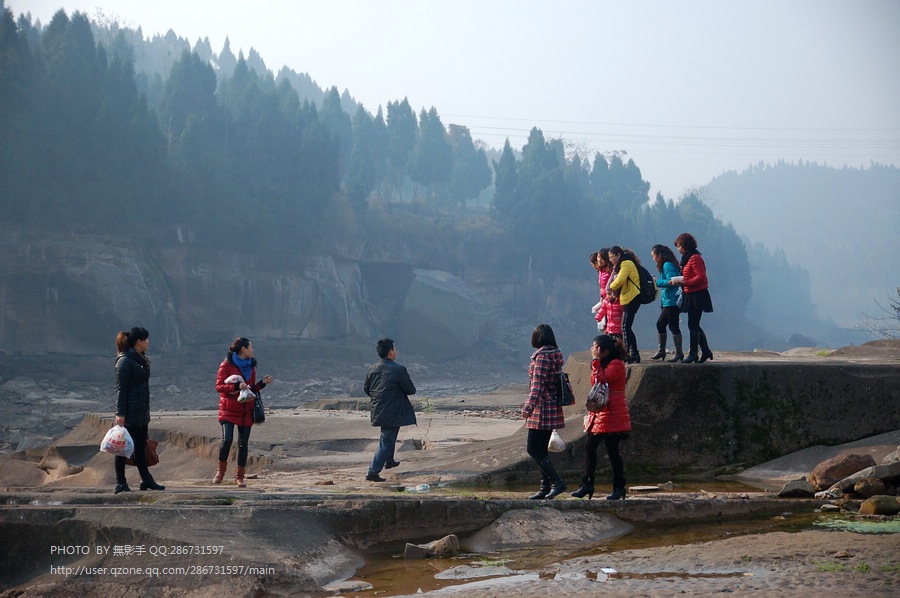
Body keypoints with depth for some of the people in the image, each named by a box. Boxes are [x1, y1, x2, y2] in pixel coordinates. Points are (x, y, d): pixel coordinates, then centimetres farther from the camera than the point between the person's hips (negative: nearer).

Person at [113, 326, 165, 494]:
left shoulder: (142, 360, 15)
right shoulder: (125, 361, -13)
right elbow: (120, 389, -16)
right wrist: (120, 414, -20)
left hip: (142, 413, 9)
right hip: (129, 414, -9)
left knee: (141, 447, 14)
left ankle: (146, 480, 19)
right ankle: (120, 483, 2)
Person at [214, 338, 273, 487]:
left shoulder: (251, 367, 16)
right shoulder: (226, 365, -2)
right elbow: (219, 386, -7)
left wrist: (262, 383, 3)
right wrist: (236, 386, -20)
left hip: (246, 411, 5)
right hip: (229, 410, -5)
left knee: (243, 444, 0)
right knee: (227, 440, -16)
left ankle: (239, 477, 9)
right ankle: (221, 470, 7)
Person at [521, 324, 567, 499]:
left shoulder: (541, 357, -15)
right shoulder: (556, 355, 12)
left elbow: (537, 384, -23)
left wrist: (528, 407, -28)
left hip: (541, 410, -9)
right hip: (553, 409, 9)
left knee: (533, 449, -6)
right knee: (541, 449, 14)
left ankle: (557, 481, -13)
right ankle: (545, 489, 14)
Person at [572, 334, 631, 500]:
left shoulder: (616, 365, -11)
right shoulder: (603, 364, 19)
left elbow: (600, 379, -25)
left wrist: (596, 360, -18)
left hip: (612, 415, -9)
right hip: (598, 413, 9)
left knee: (612, 451, -4)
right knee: (589, 447, 7)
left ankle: (619, 487, 7)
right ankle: (587, 485, 13)